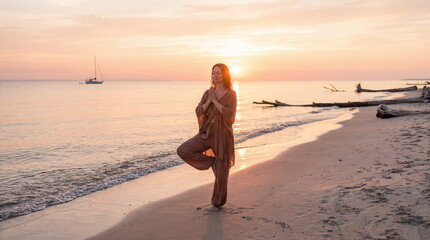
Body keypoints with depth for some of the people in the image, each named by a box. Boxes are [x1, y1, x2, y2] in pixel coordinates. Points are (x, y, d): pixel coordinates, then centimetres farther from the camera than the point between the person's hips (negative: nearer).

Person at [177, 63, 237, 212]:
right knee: (182, 151, -12)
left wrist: (215, 101, -15)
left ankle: (218, 202, 20)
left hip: (222, 134, -4)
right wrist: (209, 101, -12)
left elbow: (230, 113, -19)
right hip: (207, 132, 4)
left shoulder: (231, 94, -4)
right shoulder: (208, 93, 8)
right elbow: (198, 112, 1)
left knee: (221, 171, 2)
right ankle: (211, 159, 6)